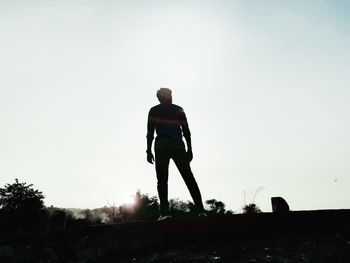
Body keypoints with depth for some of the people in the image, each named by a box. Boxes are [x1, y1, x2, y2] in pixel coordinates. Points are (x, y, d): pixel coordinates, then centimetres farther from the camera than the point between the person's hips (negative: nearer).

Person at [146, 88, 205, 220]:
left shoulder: (154, 111, 12)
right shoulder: (178, 109, 14)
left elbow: (150, 132, 4)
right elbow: (186, 131, 8)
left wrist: (149, 151, 5)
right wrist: (189, 149, 10)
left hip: (161, 147, -1)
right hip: (178, 146, 1)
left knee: (162, 180, 0)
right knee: (189, 178, 5)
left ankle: (164, 211, -12)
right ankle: (200, 209, -2)